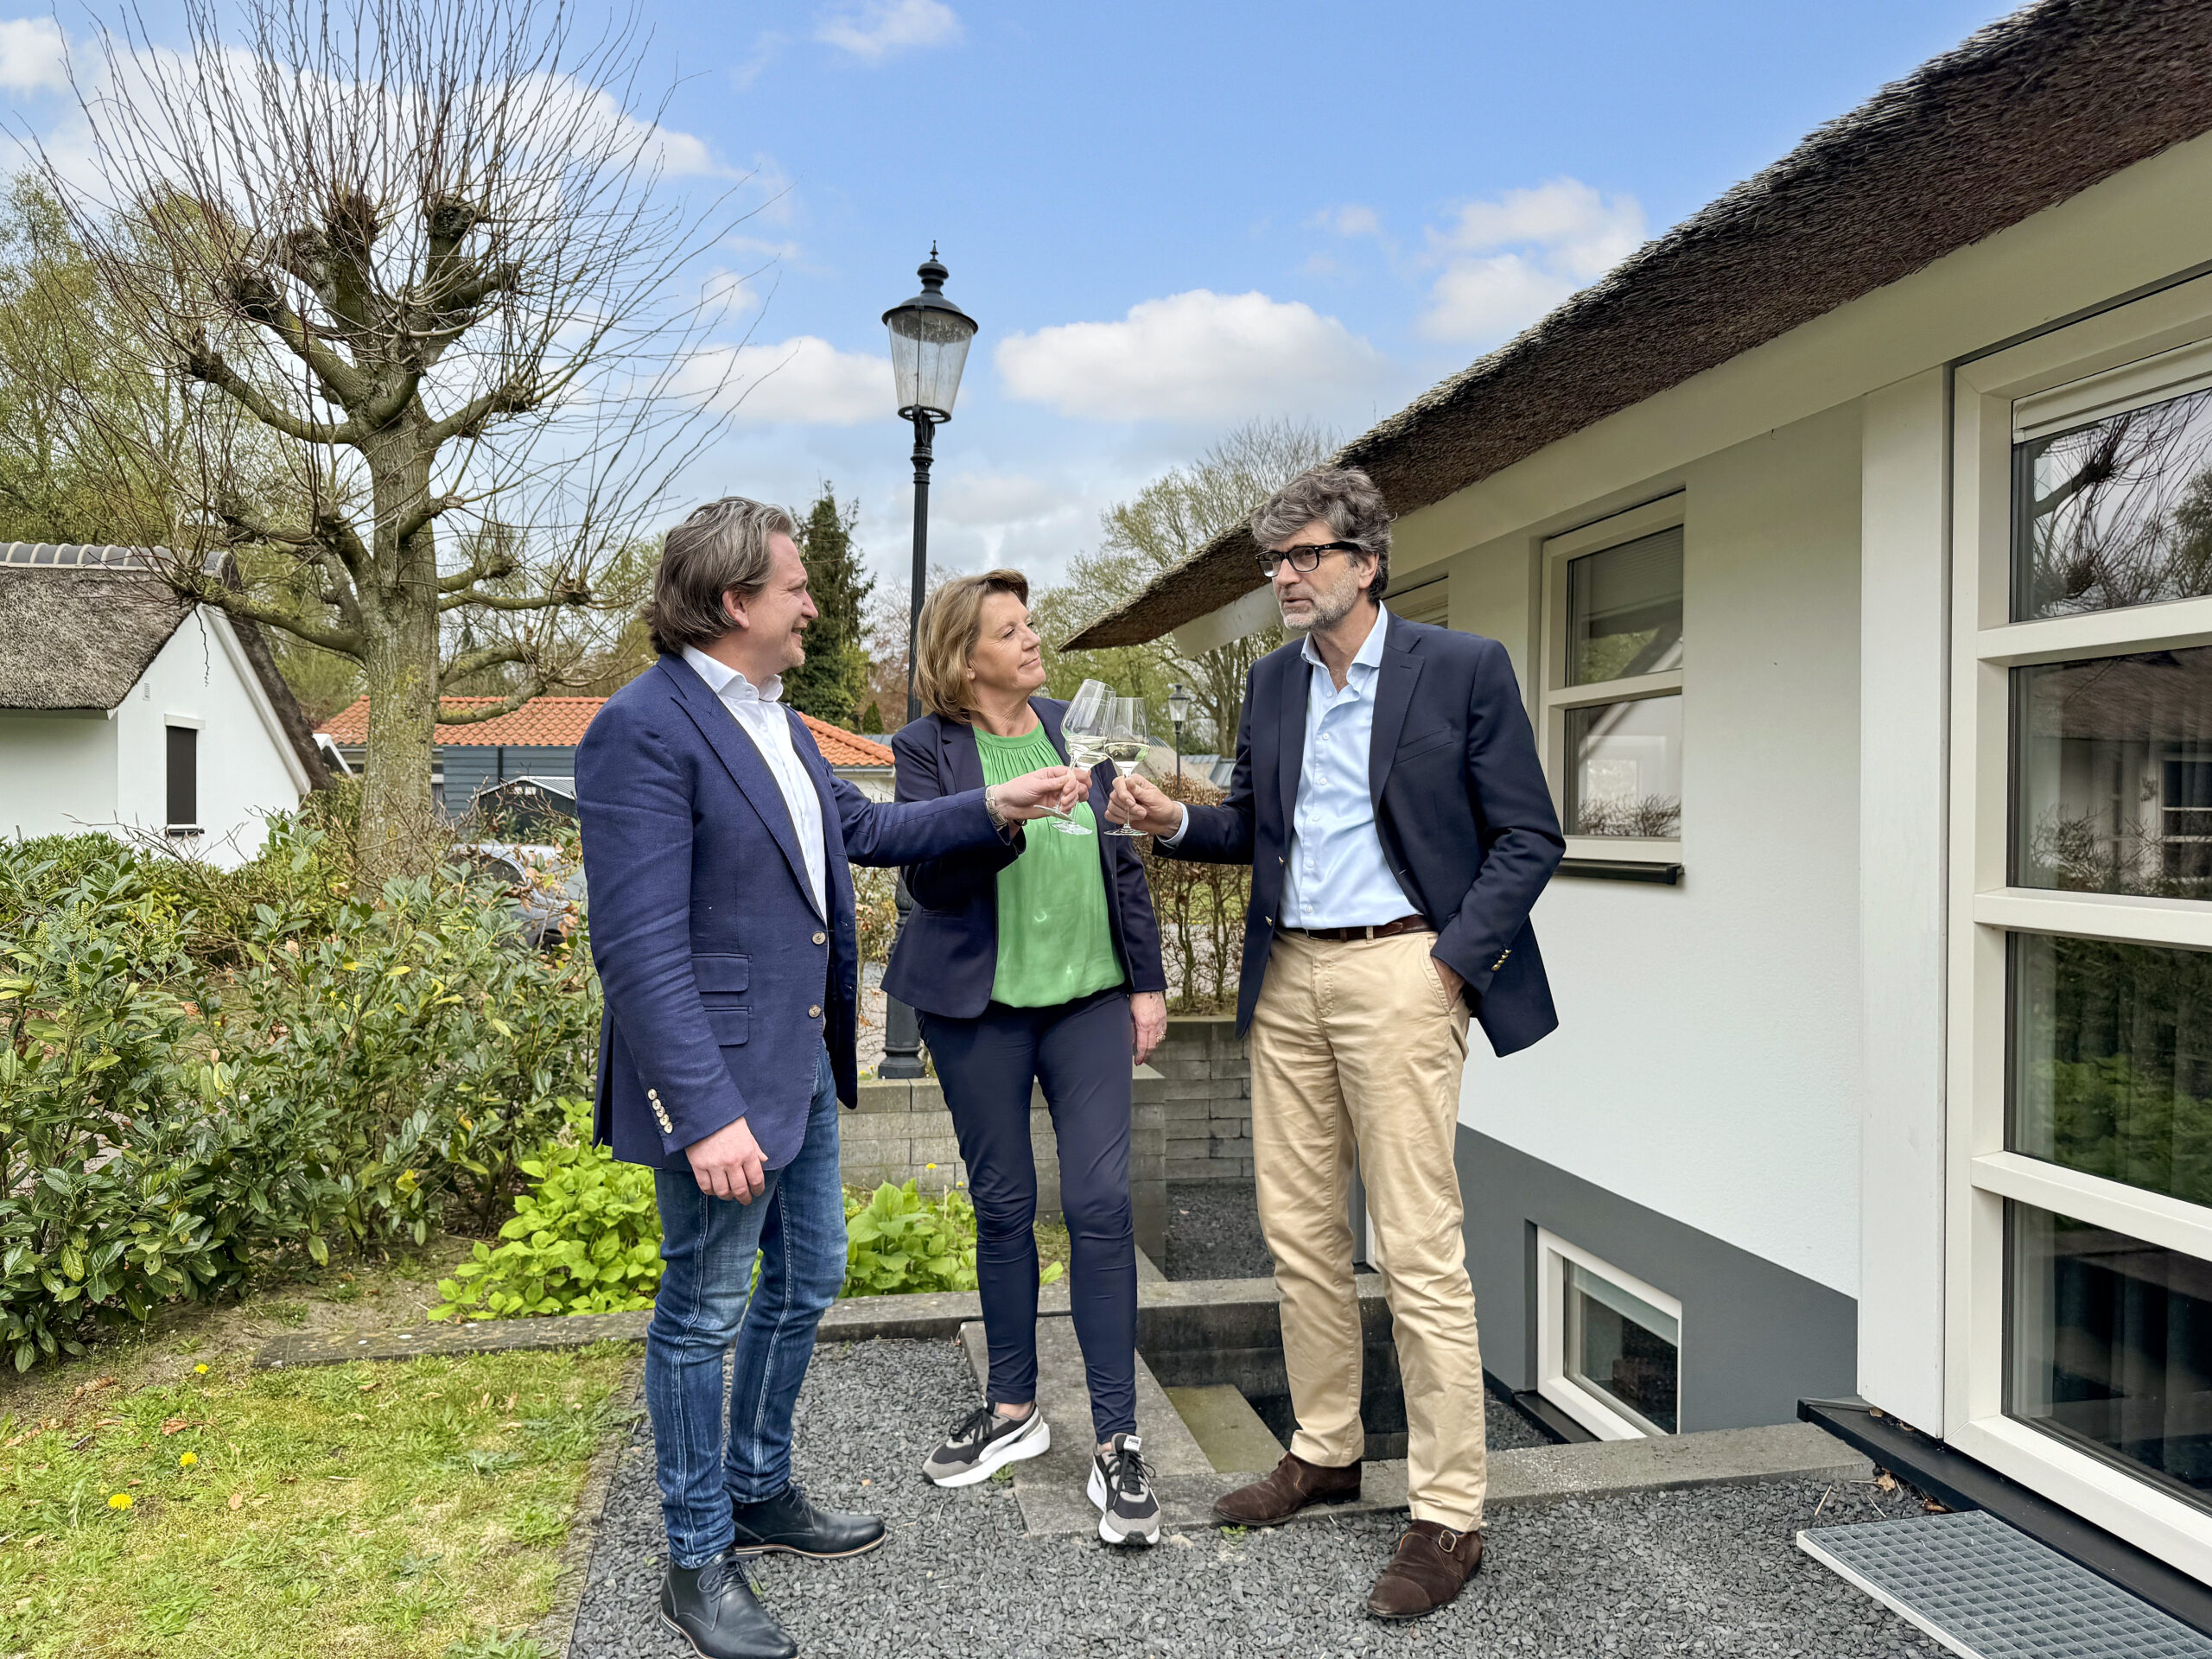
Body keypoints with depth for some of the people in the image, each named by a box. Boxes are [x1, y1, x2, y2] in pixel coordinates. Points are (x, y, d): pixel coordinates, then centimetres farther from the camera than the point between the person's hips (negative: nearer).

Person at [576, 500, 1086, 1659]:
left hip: (801, 1062, 9)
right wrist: (706, 1113, -28)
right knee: (705, 1312, 7)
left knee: (803, 1284, 20)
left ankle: (759, 1496, 40)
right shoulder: (644, 729, -20)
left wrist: (992, 810, 9)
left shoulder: (770, 715, 10)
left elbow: (864, 828, 19)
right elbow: (641, 947, -25)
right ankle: (697, 1564, 26)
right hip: (719, 1079, -9)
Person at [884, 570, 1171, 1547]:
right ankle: (1013, 1409, 29)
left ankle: (1116, 1440, 7)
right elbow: (929, 876, -13)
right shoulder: (928, 749, -2)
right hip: (980, 1005, -1)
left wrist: (1147, 980, 8)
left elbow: (1123, 860, 11)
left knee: (1101, 1203, -4)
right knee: (1002, 1205, 10)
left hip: (1088, 996, 2)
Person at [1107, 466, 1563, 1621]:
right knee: (1300, 1234, 13)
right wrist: (1173, 821, 0)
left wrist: (1448, 964, -12)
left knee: (1418, 1251, -4)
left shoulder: (1463, 668, -4)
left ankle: (1448, 1516, 10)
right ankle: (1324, 1451, 31)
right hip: (1288, 977, 6)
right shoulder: (1272, 681, 13)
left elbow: (1528, 837, -4)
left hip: (1396, 973, -6)